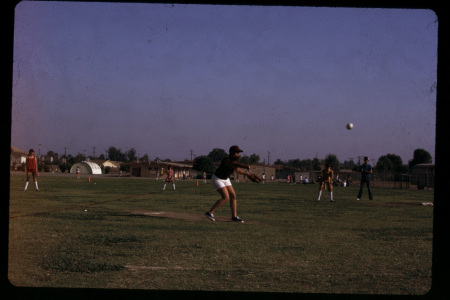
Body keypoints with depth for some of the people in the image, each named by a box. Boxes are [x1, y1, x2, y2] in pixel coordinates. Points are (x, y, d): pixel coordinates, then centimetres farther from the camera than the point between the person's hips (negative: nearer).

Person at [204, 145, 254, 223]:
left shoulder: (235, 160, -4)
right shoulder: (227, 160, -30)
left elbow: (237, 170, 14)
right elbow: (236, 165, -50)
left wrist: (246, 173, 1)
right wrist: (246, 167, -67)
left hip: (225, 179, 9)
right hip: (217, 179, -9)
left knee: (233, 196, 4)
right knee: (226, 198, -18)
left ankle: (234, 216, 12)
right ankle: (209, 213, -12)